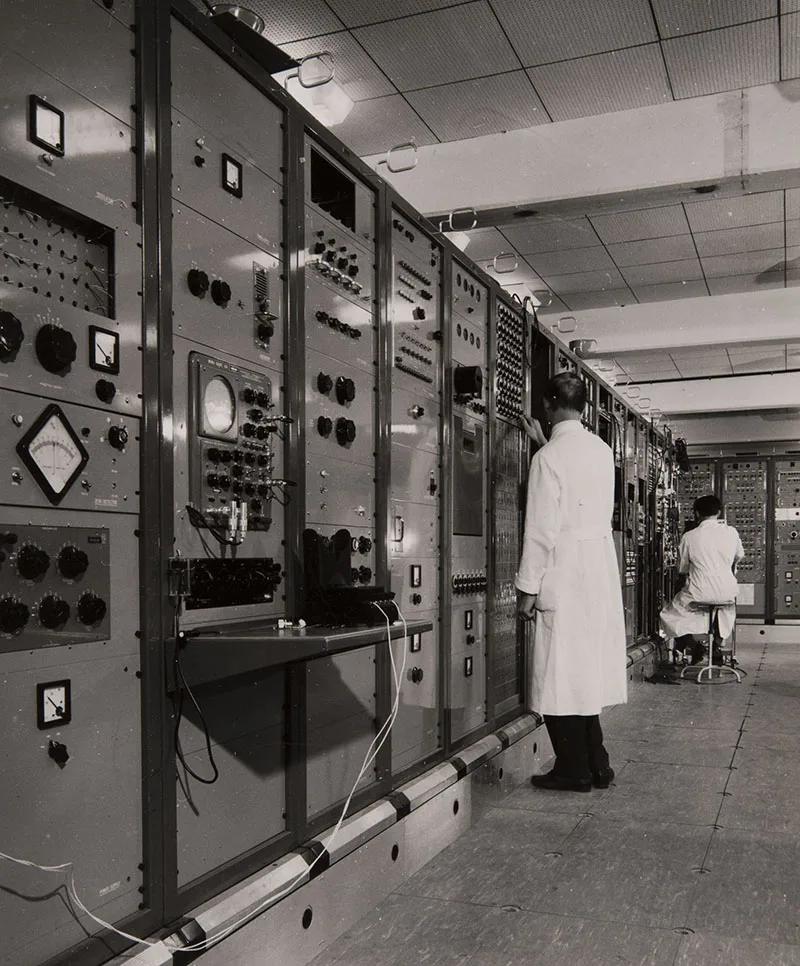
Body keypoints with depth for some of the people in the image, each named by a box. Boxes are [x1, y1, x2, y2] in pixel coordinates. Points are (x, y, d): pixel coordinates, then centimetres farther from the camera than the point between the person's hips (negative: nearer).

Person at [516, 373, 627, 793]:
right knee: (588, 669, 15)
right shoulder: (601, 449, 8)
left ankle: (575, 770, 11)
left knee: (561, 671, 2)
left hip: (565, 572, -7)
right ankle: (595, 764, 23)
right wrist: (543, 442, 36)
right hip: (601, 568, 7)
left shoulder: (548, 458, -12)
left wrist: (528, 587, -8)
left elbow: (541, 528, -14)